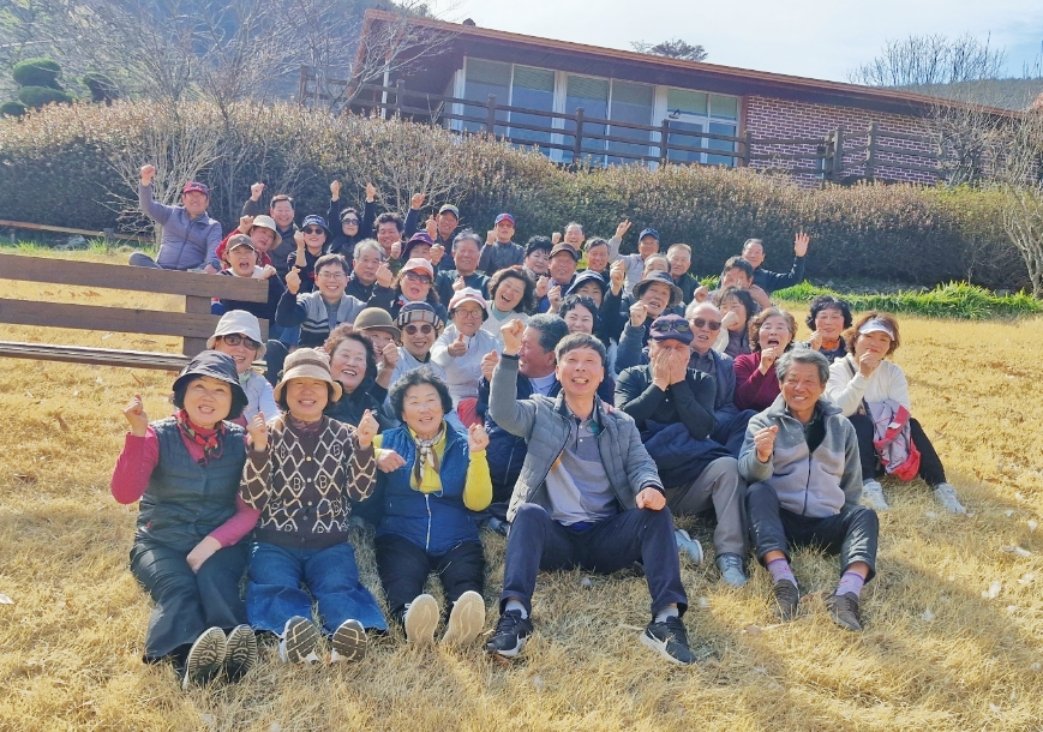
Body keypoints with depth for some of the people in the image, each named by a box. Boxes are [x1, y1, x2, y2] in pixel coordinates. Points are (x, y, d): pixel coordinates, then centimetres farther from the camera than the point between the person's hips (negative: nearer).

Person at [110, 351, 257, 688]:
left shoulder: (241, 441, 2)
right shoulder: (159, 436, -2)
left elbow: (249, 511, -2)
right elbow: (125, 493, -16)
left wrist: (211, 543, -18)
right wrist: (137, 434, -25)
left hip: (221, 543, 1)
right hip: (160, 542, -1)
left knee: (214, 579, -33)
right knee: (178, 586, -33)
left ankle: (231, 652, -58)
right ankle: (189, 661, -60)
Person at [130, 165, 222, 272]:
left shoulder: (213, 226, 12)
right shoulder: (172, 213, 19)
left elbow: (214, 249, -7)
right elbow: (148, 206, 3)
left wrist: (212, 265, -32)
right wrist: (145, 180, -16)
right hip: (161, 269, 2)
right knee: (136, 257, -23)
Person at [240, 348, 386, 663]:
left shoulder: (344, 435, 11)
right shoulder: (270, 433, 7)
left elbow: (361, 491, -1)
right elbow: (252, 501, -3)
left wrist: (365, 445, -15)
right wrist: (259, 448, -17)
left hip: (330, 543, 1)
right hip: (275, 542, -1)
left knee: (338, 587, -28)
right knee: (275, 587, -31)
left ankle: (352, 632, -57)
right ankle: (292, 634, -59)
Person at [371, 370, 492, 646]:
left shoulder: (462, 445, 15)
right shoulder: (388, 441, 16)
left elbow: (477, 502, 5)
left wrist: (477, 455, -7)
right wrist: (374, 456, -13)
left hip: (457, 540, 1)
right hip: (401, 538, 0)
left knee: (466, 587, -34)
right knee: (402, 581, -35)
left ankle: (462, 623, -62)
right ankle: (410, 618, -63)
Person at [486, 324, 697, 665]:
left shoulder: (622, 424, 17)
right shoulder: (540, 411, 10)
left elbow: (640, 464, 3)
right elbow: (502, 412, -10)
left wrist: (650, 487, -23)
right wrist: (510, 355, -23)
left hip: (606, 536, 2)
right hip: (553, 536, -2)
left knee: (656, 512, -24)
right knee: (530, 512, -33)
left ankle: (667, 617, -33)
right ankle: (515, 614, -46)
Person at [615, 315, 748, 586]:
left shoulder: (701, 381, 11)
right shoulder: (631, 377, 8)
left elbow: (702, 429, -7)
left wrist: (678, 383, -8)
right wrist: (659, 384, -8)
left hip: (692, 484, 1)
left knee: (726, 466, -27)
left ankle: (730, 555, -29)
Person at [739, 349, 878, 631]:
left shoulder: (841, 427, 17)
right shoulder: (763, 422, 8)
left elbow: (852, 486, 21)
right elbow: (750, 473, -10)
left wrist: (844, 521, 6)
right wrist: (761, 455, -32)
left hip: (826, 523, 2)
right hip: (779, 519, -2)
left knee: (865, 515, -24)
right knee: (758, 491, -30)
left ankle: (847, 593, -46)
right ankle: (783, 580, -46)